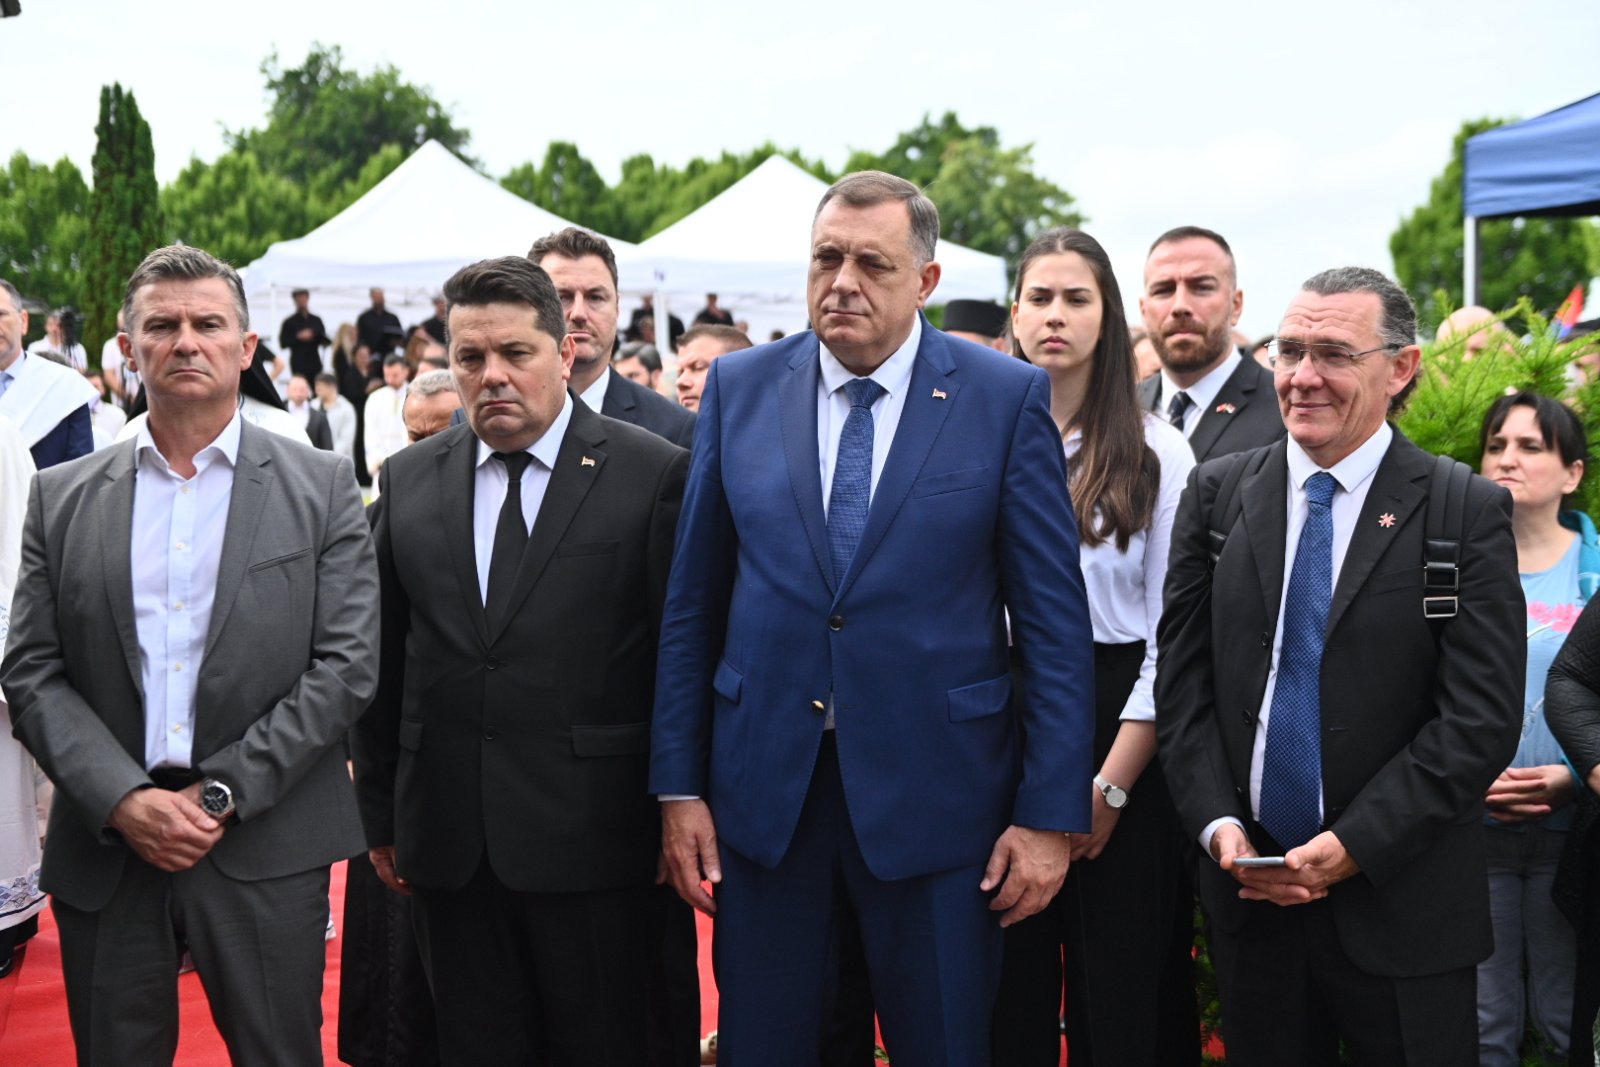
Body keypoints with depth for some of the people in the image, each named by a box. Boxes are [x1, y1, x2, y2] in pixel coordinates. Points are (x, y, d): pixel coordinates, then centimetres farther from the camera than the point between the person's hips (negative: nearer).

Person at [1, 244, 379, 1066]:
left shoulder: (320, 488, 2)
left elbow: (347, 664, -4)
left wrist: (222, 795, -11)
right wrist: (125, 800, -11)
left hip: (267, 850, -1)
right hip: (105, 844, 2)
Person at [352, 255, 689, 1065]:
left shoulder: (653, 473, -5)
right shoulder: (408, 481, 7)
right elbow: (383, 659, 10)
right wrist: (381, 813, 11)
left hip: (593, 840, -3)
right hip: (448, 844, 4)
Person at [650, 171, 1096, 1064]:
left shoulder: (1009, 398, -3)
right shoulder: (739, 388, 4)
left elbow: (1054, 618, -4)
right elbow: (693, 604, 6)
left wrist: (1051, 814, -7)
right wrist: (679, 787, 3)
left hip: (936, 790, -2)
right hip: (764, 787, 2)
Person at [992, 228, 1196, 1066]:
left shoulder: (1157, 453, -1)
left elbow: (1173, 631, -4)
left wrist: (1112, 786, -9)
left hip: (1117, 726, -1)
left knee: (1120, 994, 6)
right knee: (1008, 988, 9)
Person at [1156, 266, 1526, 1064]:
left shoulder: (1468, 512, -6)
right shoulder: (1218, 494, 4)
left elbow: (1482, 717, -10)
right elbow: (1182, 678, 4)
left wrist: (1354, 846, -15)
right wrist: (1217, 823, -8)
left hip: (1400, 903, -2)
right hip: (1248, 892, 3)